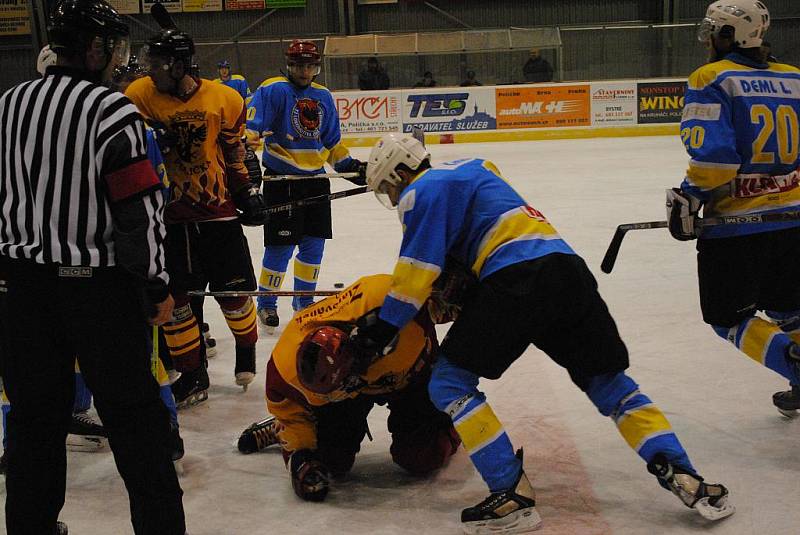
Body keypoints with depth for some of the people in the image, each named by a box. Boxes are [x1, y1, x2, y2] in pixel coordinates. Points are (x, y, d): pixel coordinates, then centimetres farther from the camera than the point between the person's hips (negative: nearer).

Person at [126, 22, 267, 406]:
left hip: (218, 209, 0)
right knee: (175, 299, 3)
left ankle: (246, 351, 35)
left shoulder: (224, 100, -6)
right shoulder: (139, 97, -7)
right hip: (168, 214, 1)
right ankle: (192, 377, 19)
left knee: (234, 289, 5)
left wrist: (247, 191, 5)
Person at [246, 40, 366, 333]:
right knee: (282, 245, -5)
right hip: (282, 178, -6)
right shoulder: (272, 89, -8)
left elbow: (332, 140, 21)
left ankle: (303, 299, 30)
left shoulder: (323, 95, 13)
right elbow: (250, 125, -19)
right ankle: (266, 304, 13)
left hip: (315, 178, 6)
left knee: (314, 243, 11)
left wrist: (349, 164, 15)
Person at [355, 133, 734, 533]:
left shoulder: (421, 191, 7)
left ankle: (513, 495, -6)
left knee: (449, 382, 1)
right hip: (568, 268, 8)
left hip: (517, 278, -8)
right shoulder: (472, 171, 33)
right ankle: (680, 474, 8)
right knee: (609, 381, 18)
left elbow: (419, 269, -2)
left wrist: (380, 331, 2)